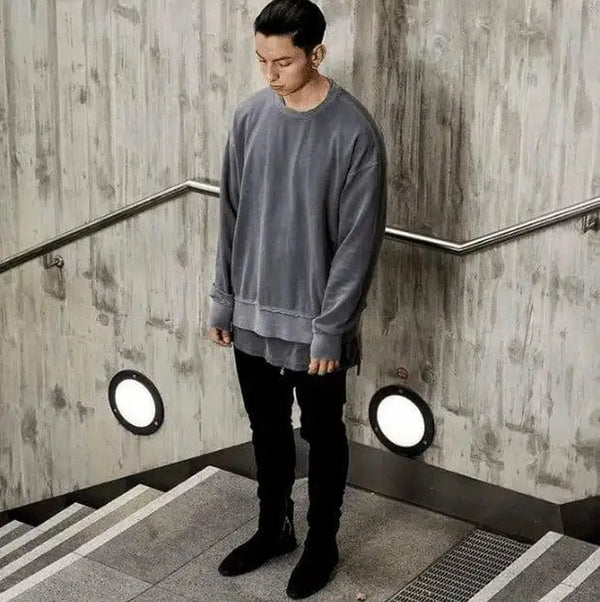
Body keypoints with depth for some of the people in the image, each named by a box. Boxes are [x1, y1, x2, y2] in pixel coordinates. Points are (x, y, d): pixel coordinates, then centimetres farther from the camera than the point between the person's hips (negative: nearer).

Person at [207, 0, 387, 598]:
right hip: (253, 314, 5)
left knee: (322, 434, 13)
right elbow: (230, 216, 6)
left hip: (314, 322, -5)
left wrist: (330, 328, -16)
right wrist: (222, 300, 6)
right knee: (267, 429, 20)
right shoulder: (249, 116, 0)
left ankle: (322, 542, 31)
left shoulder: (354, 131, -17)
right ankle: (272, 528, 39)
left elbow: (358, 240, -15)